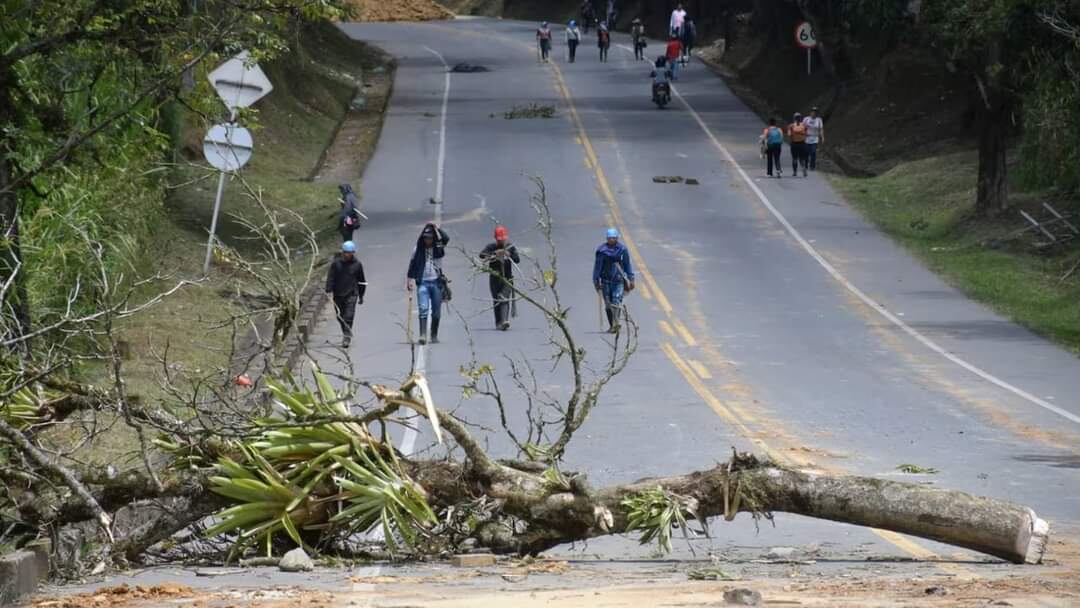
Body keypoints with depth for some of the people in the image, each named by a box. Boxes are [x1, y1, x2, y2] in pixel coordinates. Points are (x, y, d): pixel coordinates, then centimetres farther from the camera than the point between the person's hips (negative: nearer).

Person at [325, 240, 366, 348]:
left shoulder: (357, 264, 2)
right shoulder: (336, 263, -2)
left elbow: (361, 281, 12)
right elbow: (330, 278, -4)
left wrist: (361, 295, 15)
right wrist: (329, 291, -16)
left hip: (351, 295, -2)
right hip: (338, 295, 2)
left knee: (349, 316, -14)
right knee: (340, 317, 12)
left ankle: (347, 337, -15)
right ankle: (347, 334, 33)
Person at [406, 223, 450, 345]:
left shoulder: (439, 248, 3)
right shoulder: (418, 249, 6)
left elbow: (446, 238, -15)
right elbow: (413, 265, 11)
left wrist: (437, 228, -14)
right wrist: (409, 279, 6)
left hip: (436, 282, 1)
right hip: (423, 282, 0)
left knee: (436, 311, 6)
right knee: (423, 309, -14)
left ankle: (434, 335, 17)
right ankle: (423, 334, -21)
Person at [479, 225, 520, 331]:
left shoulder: (511, 248, 3)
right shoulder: (491, 247, 1)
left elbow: (517, 260, -8)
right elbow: (482, 255, -16)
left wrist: (509, 254, -27)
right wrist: (494, 254, -32)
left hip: (507, 278, -2)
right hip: (494, 278, 2)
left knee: (505, 299, -16)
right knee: (496, 301, 7)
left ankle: (505, 321, -30)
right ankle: (498, 323, 16)